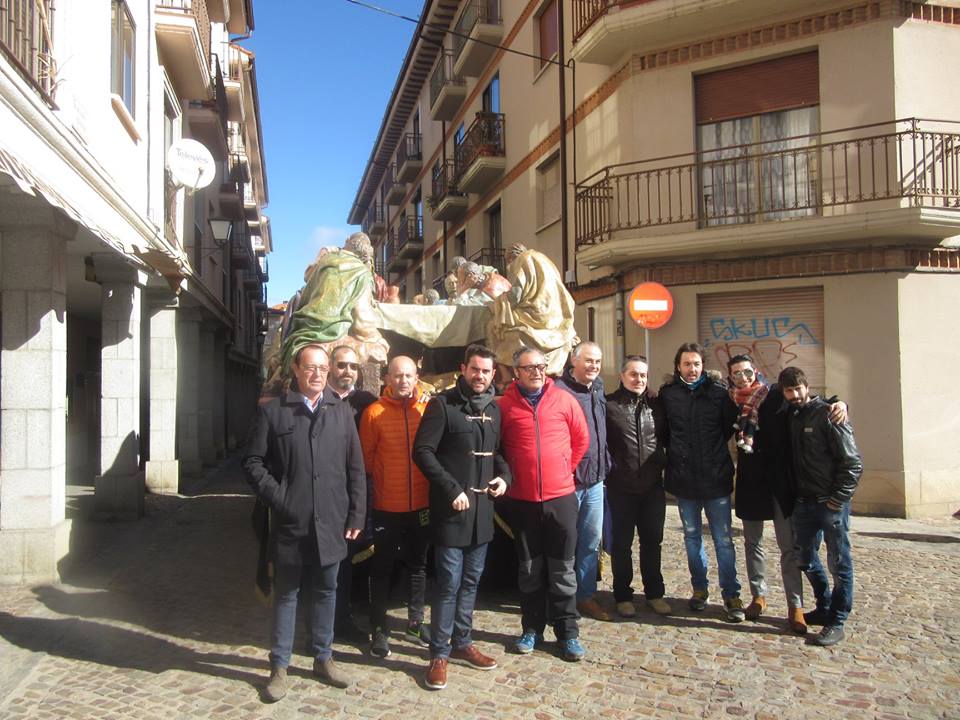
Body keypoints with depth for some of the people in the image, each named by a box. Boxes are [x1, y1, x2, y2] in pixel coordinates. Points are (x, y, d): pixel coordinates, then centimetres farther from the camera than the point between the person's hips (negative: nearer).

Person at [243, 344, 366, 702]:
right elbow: (253, 462, 0)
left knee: (326, 590, 14)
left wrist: (356, 515, 2)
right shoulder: (272, 411, -1)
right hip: (290, 522, -2)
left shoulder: (341, 411, 6)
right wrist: (277, 498, -10)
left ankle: (323, 658, 30)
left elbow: (355, 468, 6)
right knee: (286, 593, 10)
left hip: (331, 522, 2)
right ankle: (279, 666, 23)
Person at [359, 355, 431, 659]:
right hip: (387, 505, -2)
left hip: (422, 503, 3)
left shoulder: (429, 408, -3)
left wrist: (434, 485, 1)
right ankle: (379, 630, 22)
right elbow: (365, 457, -2)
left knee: (419, 564, 17)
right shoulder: (374, 412, -8)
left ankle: (416, 623, 33)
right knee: (382, 568, 9)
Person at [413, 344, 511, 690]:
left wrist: (504, 475, 1)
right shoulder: (442, 405, -8)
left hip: (483, 507, 6)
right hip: (451, 509, -6)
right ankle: (439, 654, 11)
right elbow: (423, 451, -14)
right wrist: (452, 489, -17)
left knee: (470, 581, 15)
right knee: (449, 584, -3)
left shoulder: (493, 409, 11)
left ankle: (461, 643, 29)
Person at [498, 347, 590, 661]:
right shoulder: (504, 405, -3)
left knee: (563, 569, 7)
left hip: (560, 497, 0)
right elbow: (496, 448, 7)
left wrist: (565, 468, 8)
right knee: (530, 569, 12)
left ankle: (568, 632, 19)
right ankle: (532, 629, 26)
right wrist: (510, 477, 4)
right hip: (521, 500, 0)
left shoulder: (563, 400, -1)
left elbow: (582, 439, 8)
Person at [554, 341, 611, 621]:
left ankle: (586, 596, 27)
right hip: (568, 480, -7)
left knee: (592, 541, 15)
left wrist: (605, 466, 16)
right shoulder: (560, 390, -16)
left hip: (595, 480, 8)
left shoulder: (598, 388, 11)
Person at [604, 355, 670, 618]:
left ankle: (654, 593, 29)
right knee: (622, 544, 8)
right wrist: (609, 469, -10)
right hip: (621, 486, -4)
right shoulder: (609, 404, -7)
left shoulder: (655, 404, 7)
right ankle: (623, 596, 22)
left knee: (652, 541, 14)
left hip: (653, 485, 4)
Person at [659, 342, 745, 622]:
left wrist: (714, 450, 4)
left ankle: (731, 595, 15)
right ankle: (699, 588, 29)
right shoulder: (667, 394, 0)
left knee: (724, 540, 3)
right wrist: (677, 452, 1)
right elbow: (663, 432, 6)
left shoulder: (718, 392, -2)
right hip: (684, 481, 2)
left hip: (716, 478, -1)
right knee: (692, 538, 14)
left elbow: (730, 427, 4)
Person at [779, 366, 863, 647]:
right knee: (807, 560, 15)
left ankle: (836, 622, 12)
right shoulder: (790, 417, 8)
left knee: (839, 564, 3)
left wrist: (837, 500, -14)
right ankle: (825, 608, 32)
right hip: (804, 503, 7)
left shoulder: (827, 414, -11)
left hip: (831, 503, -7)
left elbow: (853, 462, -13)